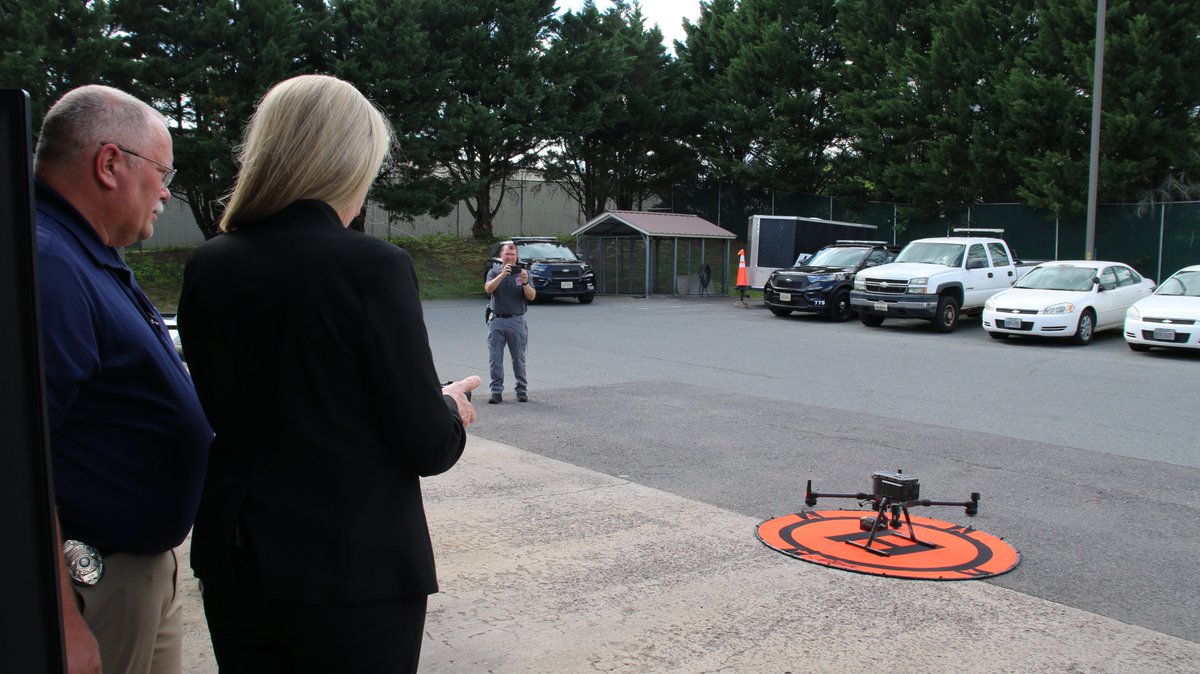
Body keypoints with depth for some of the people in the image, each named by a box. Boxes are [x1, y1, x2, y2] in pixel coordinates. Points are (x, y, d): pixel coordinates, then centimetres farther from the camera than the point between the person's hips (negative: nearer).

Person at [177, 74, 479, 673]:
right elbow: (426, 447, -16)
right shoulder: (374, 266, -18)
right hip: (358, 574, -5)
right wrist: (451, 408, 7)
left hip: (232, 570, 5)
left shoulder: (206, 268, -2)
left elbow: (218, 409, 10)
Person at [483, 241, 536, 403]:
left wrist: (525, 282, -21)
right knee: (495, 358, 1)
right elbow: (488, 289, -12)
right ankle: (496, 391, 8)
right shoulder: (494, 271, 7)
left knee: (519, 358, 4)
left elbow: (532, 297, -3)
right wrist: (502, 274, -24)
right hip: (497, 320, 1)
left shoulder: (523, 272, 6)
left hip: (517, 321, 0)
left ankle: (522, 390, 12)